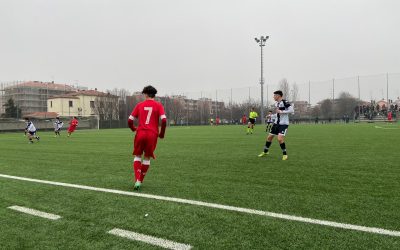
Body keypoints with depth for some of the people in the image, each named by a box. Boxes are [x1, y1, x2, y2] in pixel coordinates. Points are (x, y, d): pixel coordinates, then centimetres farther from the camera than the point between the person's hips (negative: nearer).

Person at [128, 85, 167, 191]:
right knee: (147, 157, 15)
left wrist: (133, 129, 28)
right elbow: (164, 120, -9)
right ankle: (140, 181, 18)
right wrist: (161, 133, 6)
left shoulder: (140, 105, 9)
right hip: (152, 134, -1)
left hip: (140, 133, 1)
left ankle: (137, 180, 1)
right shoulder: (158, 105, 4)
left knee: (138, 156, 15)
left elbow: (130, 121, 7)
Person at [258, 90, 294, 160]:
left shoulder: (285, 102, -16)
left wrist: (281, 112, -23)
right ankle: (265, 152, 31)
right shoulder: (276, 103, 10)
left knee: (280, 139, -21)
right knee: (269, 137, 12)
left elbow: (292, 110, -24)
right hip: (276, 123, 8)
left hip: (283, 124, -8)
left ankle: (285, 154, -1)